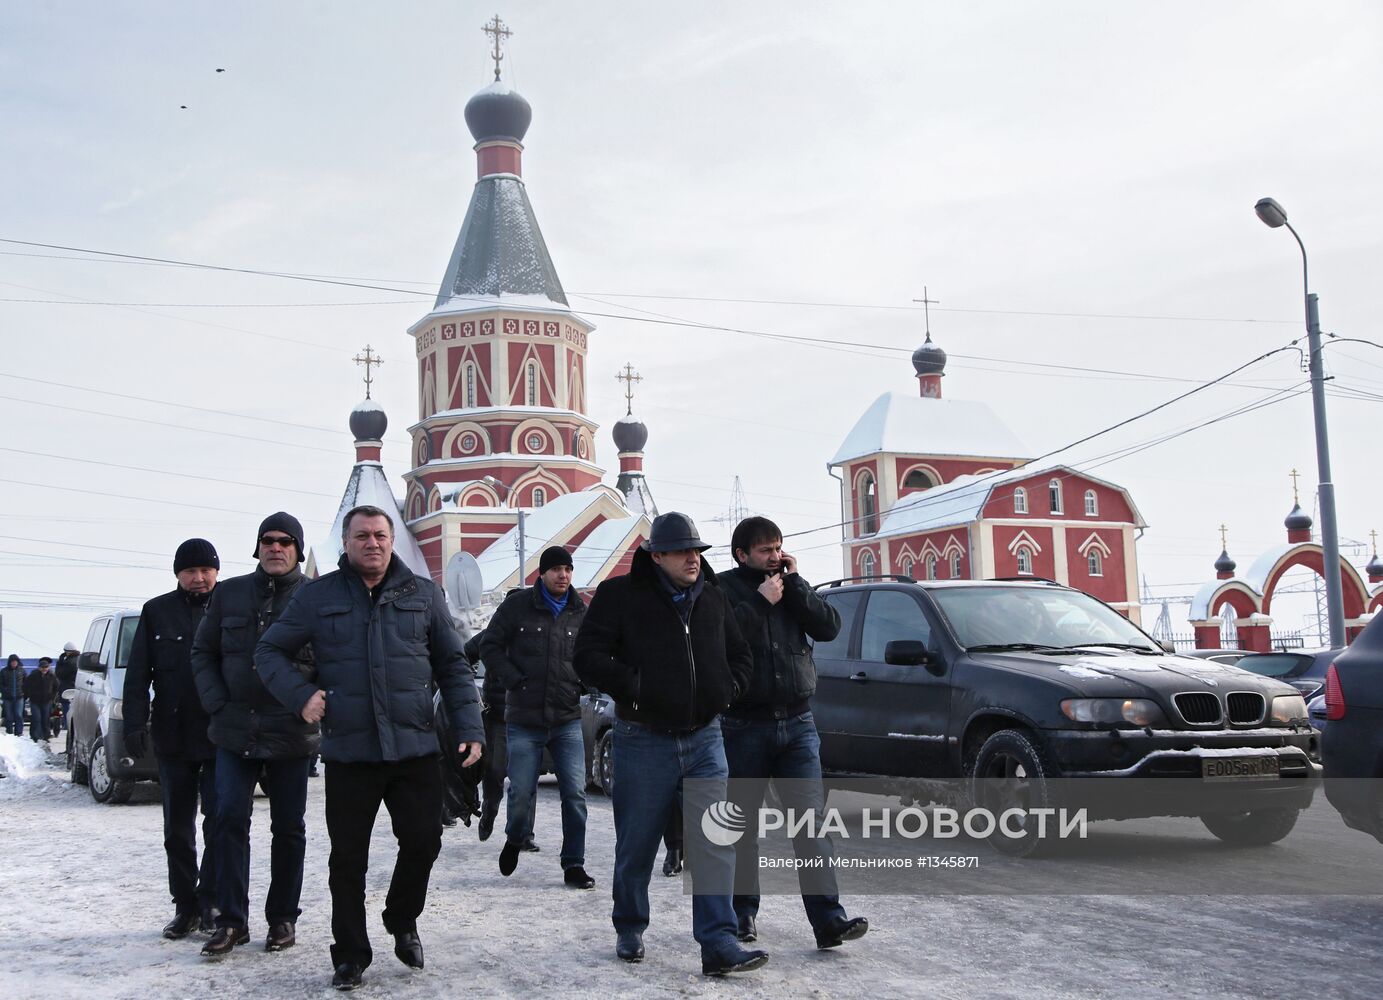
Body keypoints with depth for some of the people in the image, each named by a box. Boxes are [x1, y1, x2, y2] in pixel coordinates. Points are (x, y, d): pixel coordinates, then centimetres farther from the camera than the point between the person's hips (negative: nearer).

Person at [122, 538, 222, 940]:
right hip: (173, 737, 2)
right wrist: (135, 723, -6)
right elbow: (138, 675, 4)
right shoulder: (157, 612, 6)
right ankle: (185, 906, 16)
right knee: (177, 828, 8)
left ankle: (210, 901, 6)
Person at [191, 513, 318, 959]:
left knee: (288, 828, 7)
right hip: (235, 731, 2)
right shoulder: (229, 593, 8)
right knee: (230, 820, -2)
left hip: (291, 734, -2)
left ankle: (282, 918, 19)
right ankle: (231, 920, 6)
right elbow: (203, 652, 12)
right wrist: (218, 704, 0)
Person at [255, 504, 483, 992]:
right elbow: (270, 651, 8)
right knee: (348, 857, 5)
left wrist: (469, 727, 0)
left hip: (415, 749, 1)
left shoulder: (423, 595, 8)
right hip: (348, 751, -1)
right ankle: (350, 953, 19)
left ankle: (402, 922, 30)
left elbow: (453, 666, 9)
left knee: (423, 841, 3)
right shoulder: (317, 596, 4)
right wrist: (300, 694, -9)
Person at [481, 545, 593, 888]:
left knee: (575, 792, -4)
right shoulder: (517, 606, -2)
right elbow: (490, 646, 3)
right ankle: (515, 839, 33)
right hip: (524, 720, -2)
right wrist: (514, 680, -7)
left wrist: (581, 682, 4)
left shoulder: (581, 613, 7)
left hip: (567, 719, 2)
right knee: (522, 792, 1)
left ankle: (573, 864, 7)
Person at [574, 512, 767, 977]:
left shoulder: (712, 598, 10)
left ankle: (718, 945, -5)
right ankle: (629, 930, 27)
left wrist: (727, 688, 3)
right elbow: (588, 656, -9)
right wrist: (634, 686, -17)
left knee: (715, 843, -6)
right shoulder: (620, 595, -4)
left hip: (704, 738, 3)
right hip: (645, 741, -3)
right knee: (636, 846, 7)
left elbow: (740, 655, 22)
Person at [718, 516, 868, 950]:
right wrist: (761, 601, -15)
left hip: (798, 723, 3)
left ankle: (829, 920, -8)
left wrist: (795, 582, -5)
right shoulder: (722, 589, 1)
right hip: (745, 725, -3)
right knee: (742, 824, 7)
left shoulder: (791, 586, 13)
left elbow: (829, 628, 0)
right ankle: (743, 912, 21)